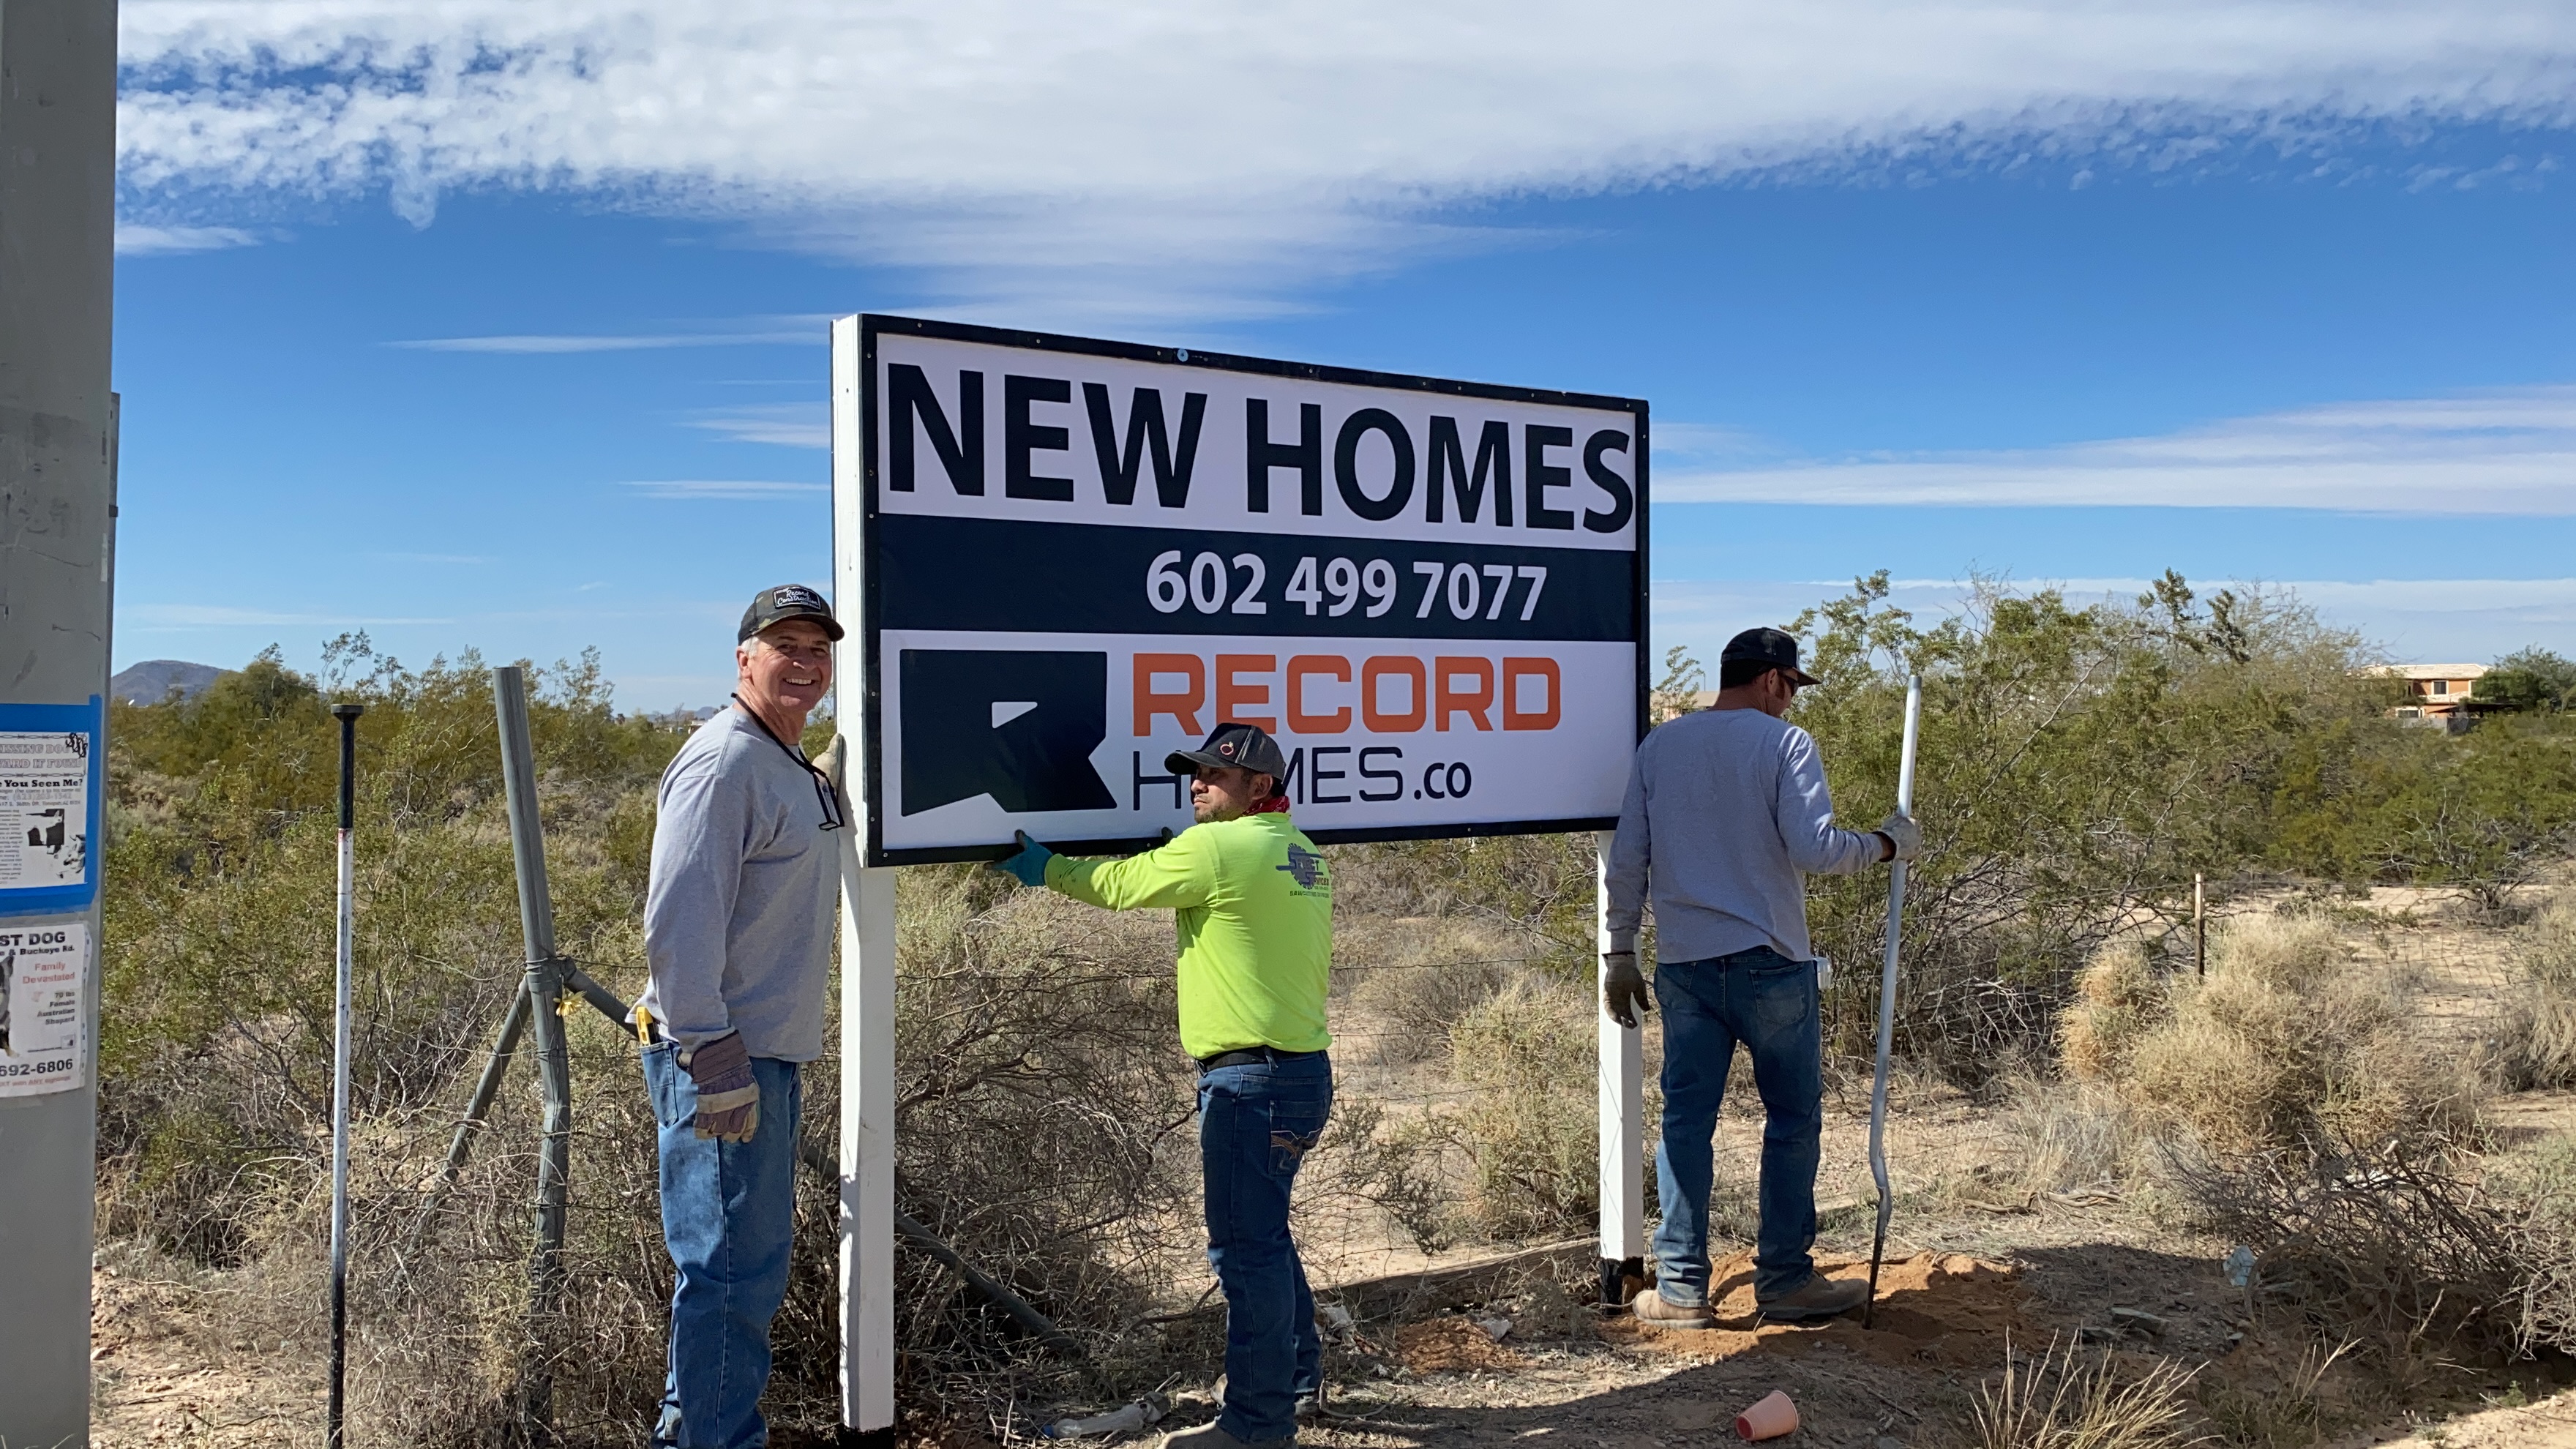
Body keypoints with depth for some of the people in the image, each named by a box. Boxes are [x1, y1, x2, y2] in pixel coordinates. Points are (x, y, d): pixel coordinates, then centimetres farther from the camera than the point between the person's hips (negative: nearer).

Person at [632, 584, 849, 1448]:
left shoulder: (793, 768, 15)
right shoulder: (723, 762, -16)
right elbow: (677, 923, -23)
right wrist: (713, 1058, -24)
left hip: (768, 1054, 10)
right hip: (723, 1060, -10)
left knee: (744, 1261, 19)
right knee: (735, 1268, -3)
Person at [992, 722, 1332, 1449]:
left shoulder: (1217, 848, -13)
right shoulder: (1300, 853, 12)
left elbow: (1118, 884, -3)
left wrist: (1042, 866, 11)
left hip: (1252, 1078, -10)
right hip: (1302, 1068, 10)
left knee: (1246, 1244, -1)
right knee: (1261, 1229, 23)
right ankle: (1297, 1368, 36)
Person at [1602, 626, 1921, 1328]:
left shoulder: (1659, 745, 9)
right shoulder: (1784, 743, -5)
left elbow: (1626, 858, 8)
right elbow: (1814, 850, -14)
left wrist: (1619, 953, 14)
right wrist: (1887, 843, 3)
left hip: (1683, 964, 4)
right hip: (1768, 962, -4)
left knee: (1686, 1119, 7)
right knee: (1793, 1117, 10)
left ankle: (1681, 1289, 10)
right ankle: (1785, 1279, 15)